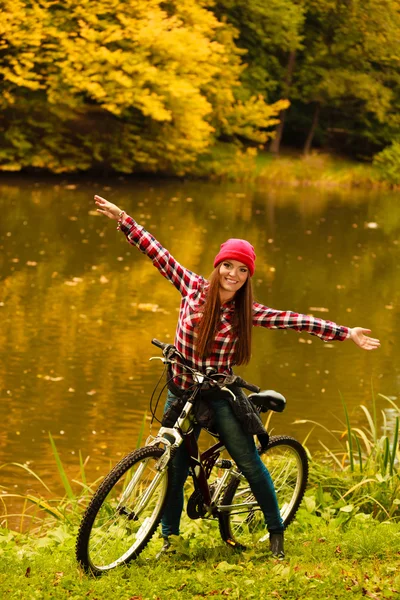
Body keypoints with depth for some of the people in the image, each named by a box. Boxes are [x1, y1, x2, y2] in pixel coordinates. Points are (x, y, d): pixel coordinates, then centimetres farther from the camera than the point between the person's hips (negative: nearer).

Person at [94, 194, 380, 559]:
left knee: (250, 465, 0)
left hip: (221, 397, 0)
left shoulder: (247, 312, -7)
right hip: (182, 394, 0)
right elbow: (157, 253, -6)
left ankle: (276, 531, 17)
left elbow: (296, 321, -9)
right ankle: (168, 536, 24)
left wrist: (346, 334, -11)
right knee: (175, 469, 6)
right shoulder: (194, 288, -7)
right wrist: (122, 219, -8)